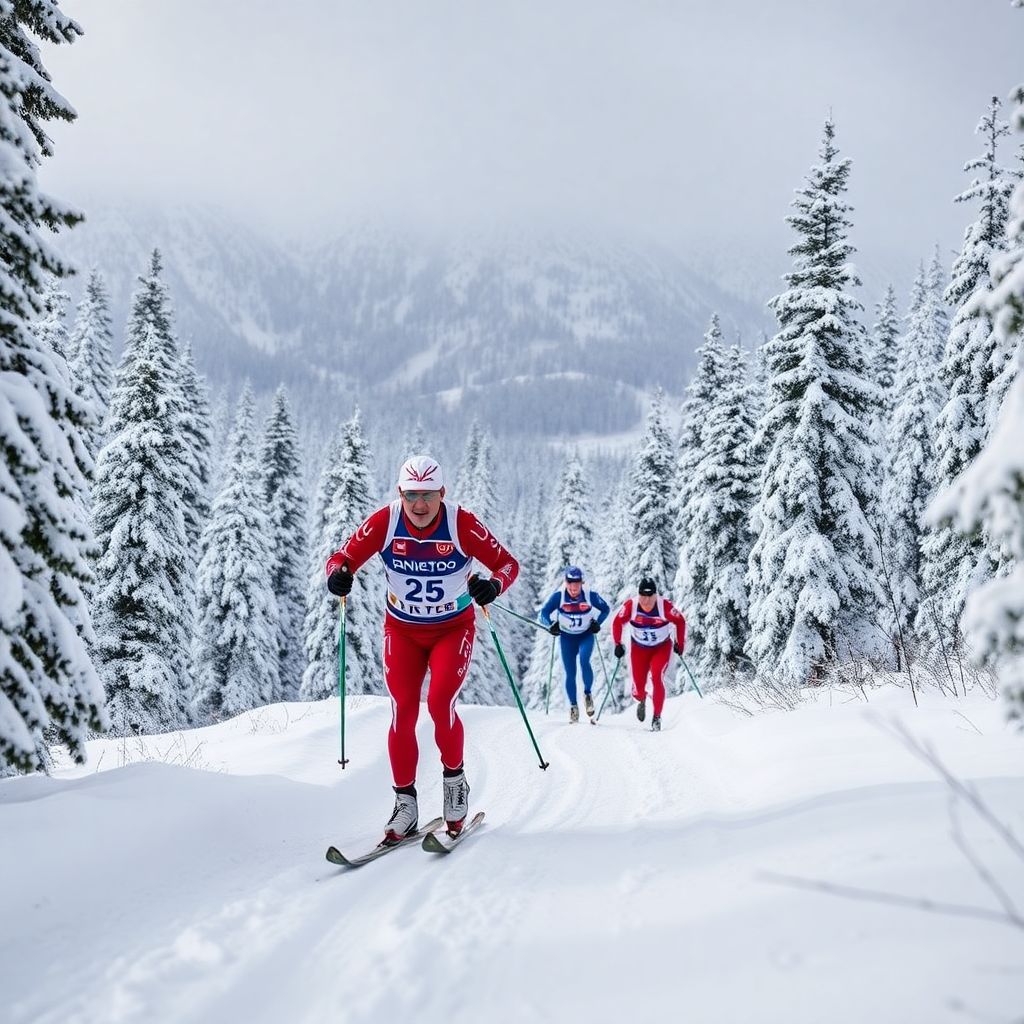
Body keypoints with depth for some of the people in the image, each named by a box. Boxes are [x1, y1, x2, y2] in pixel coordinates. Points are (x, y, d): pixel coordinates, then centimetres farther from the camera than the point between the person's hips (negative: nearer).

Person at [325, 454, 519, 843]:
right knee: (403, 715, -6)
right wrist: (338, 574, -34)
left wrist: (493, 585, -37)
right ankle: (405, 803, 8)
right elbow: (345, 556, -10)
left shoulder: (462, 524, -21)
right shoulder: (384, 522, -17)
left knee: (440, 704, -19)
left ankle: (454, 779, 8)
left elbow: (508, 564, -15)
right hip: (402, 631, 2)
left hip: (453, 629, -2)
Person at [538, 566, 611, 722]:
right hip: (566, 638, 1)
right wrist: (552, 625, -32)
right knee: (570, 673, -1)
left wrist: (596, 623, -15)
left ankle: (587, 694, -5)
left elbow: (606, 609, -1)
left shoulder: (590, 595, -17)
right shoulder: (558, 596, -18)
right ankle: (573, 706, 15)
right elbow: (544, 613, -14)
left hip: (586, 636, -1)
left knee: (584, 661, -27)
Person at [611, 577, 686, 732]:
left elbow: (680, 621, -8)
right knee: (638, 684, 0)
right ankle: (641, 700, 39)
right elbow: (617, 622, -7)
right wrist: (618, 644, -7)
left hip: (662, 647, -1)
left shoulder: (665, 605, -25)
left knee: (657, 678, -22)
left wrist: (680, 643, -5)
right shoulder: (630, 605, -23)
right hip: (639, 648, 1)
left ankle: (657, 717, -10)